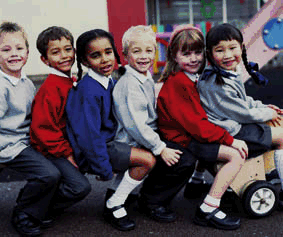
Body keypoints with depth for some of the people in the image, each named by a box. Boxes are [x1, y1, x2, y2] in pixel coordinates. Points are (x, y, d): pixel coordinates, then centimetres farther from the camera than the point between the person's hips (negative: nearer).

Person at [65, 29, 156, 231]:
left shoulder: (110, 83, 6)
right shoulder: (89, 90, -22)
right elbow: (88, 134, -24)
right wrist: (105, 170, -19)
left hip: (107, 142, 10)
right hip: (89, 152, -10)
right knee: (147, 159, -19)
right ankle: (114, 206, -5)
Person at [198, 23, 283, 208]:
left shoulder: (232, 73, 5)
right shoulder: (216, 84, -27)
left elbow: (243, 100, 22)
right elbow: (243, 113, -20)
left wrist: (262, 107, 10)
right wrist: (266, 114, -5)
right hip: (230, 135, -10)